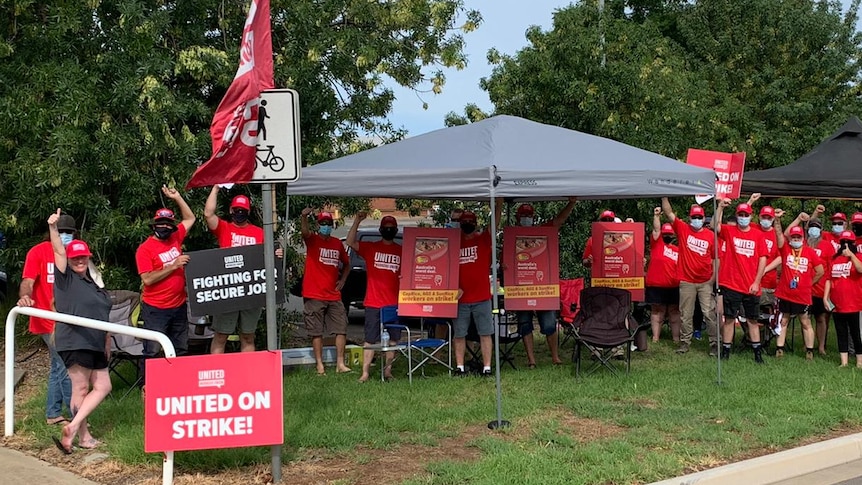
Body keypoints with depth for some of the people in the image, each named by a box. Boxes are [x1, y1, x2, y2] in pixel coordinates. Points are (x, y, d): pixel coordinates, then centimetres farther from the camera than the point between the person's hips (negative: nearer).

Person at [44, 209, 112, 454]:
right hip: (74, 342, -8)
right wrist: (53, 227, -29)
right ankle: (84, 437, 6)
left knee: (102, 386, 5)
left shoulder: (93, 283, 17)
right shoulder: (66, 279, -2)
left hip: (94, 345, 8)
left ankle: (72, 428, 6)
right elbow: (59, 252, -17)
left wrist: (107, 342, 21)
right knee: (81, 389, -3)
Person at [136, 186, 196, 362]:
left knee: (181, 351, 10)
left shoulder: (175, 238, 7)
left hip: (179, 306, 6)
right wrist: (173, 266, -18)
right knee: (153, 353, -5)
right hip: (155, 309, -6)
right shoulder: (145, 249, -9)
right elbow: (147, 279, -18)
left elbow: (190, 218, 23)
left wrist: (177, 197, 13)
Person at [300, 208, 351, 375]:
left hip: (334, 296, 5)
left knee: (341, 329, 1)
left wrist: (342, 280, 9)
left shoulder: (337, 243, 13)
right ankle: (320, 366, 4)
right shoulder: (312, 240, -2)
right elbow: (305, 232, -26)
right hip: (314, 295, -4)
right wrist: (304, 217, -47)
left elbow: (346, 263, 26)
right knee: (316, 332, -1)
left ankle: (340, 364, 6)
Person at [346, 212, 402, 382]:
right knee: (370, 339, -1)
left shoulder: (402, 251, 8)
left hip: (394, 303, 2)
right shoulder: (370, 247, 4)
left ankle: (387, 370, 18)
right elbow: (350, 242, -10)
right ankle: (365, 372, 0)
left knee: (393, 339, 7)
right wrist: (357, 221, -18)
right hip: (373, 303, -2)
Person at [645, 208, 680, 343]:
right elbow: (656, 229, -7)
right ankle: (655, 337, 6)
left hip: (674, 286, 2)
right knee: (657, 311, 4)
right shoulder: (656, 243, 5)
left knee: (674, 311, 7)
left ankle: (676, 337, 11)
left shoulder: (678, 250, 11)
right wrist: (656, 215, -15)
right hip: (656, 285, -2)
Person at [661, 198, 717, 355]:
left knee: (709, 314, 0)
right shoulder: (682, 229, 1)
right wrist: (665, 196, -16)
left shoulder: (710, 235, 1)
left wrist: (714, 277, -2)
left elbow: (715, 258, 4)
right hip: (687, 281, 0)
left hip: (706, 282, 0)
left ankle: (714, 343, 7)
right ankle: (684, 342, 18)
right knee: (685, 315, 8)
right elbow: (668, 212, -5)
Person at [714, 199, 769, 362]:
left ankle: (758, 353, 16)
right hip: (731, 284, -1)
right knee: (729, 318, 4)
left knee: (752, 320, 10)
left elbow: (763, 259, 1)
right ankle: (725, 351, 11)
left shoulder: (758, 235, 4)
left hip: (751, 286, 1)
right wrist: (720, 207, -26)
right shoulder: (729, 231, 3)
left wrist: (756, 282, -4)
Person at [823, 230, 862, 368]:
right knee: (841, 334, 8)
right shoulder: (834, 260, 11)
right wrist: (825, 297, 2)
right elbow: (829, 279, 11)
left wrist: (851, 255, -35)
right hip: (837, 305, 4)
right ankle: (844, 361, 13)